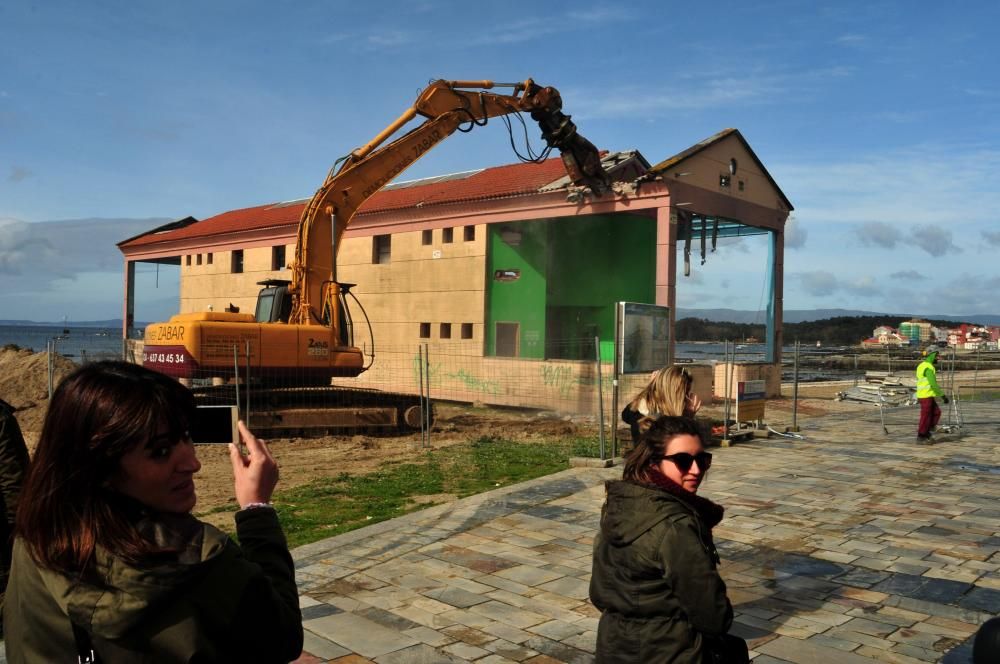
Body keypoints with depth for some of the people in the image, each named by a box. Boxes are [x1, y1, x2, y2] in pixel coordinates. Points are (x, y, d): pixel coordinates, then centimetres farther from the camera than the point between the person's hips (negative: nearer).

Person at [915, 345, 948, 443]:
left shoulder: (922, 365, 13)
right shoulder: (928, 367, -19)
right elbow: (933, 384, -24)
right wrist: (943, 395, -18)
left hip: (923, 395, 10)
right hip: (926, 396, -10)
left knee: (936, 413, 15)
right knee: (925, 417, -1)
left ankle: (926, 432, 17)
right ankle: (921, 438, 6)